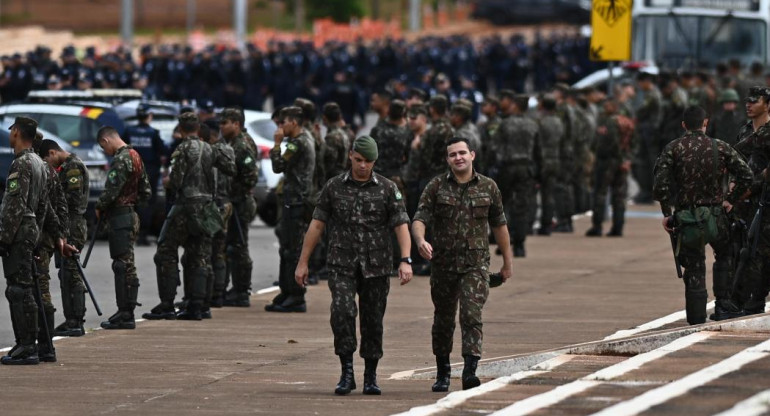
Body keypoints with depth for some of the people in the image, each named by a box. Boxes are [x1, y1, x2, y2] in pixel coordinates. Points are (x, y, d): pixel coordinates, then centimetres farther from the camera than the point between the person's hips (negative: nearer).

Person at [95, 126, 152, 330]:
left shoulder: (121, 160, -16)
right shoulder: (135, 157, 15)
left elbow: (111, 190, -22)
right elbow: (146, 192, 20)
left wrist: (99, 207, -6)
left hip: (119, 217, -10)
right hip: (131, 215, 10)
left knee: (122, 266, -8)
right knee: (127, 265, 11)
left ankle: (125, 314, -8)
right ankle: (127, 312, 15)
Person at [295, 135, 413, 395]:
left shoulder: (388, 189, 3)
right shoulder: (334, 187, 5)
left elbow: (401, 226, -2)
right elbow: (316, 225, 7)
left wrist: (405, 261, -16)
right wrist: (303, 262, 4)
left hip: (376, 267, 1)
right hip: (342, 266, -1)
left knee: (373, 321, 4)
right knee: (342, 311, -20)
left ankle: (371, 377, 17)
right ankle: (347, 373, -12)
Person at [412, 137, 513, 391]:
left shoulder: (488, 187, 4)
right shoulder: (436, 187, 1)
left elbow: (499, 225, 13)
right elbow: (419, 219, -8)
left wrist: (508, 261, 17)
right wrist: (420, 241, -30)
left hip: (475, 264, -1)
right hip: (443, 263, 1)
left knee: (471, 316, -17)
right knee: (443, 320, 11)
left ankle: (470, 373, -24)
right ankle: (442, 374, 26)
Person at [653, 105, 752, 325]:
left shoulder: (673, 149, -2)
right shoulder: (720, 147, -1)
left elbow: (661, 183, -12)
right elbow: (746, 176, -6)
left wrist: (667, 213, -3)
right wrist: (731, 200, 5)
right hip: (716, 214, 0)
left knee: (694, 268, 8)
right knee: (724, 254, 26)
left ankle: (697, 319, 6)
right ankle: (723, 299, 13)